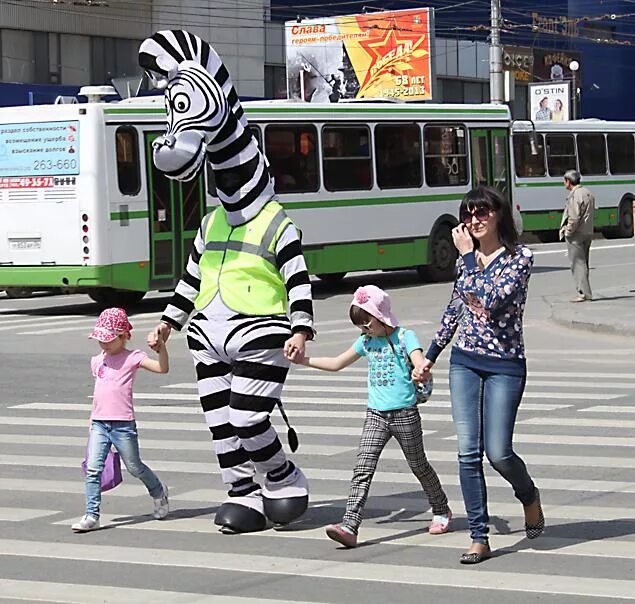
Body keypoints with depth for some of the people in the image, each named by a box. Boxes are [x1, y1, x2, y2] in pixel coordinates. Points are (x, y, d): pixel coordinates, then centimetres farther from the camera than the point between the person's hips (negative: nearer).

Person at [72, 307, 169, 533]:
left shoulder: (132, 357, -4)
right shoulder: (97, 360, 14)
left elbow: (162, 368, -14)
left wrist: (161, 346, -27)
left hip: (123, 425, -5)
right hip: (99, 424, 5)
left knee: (134, 467, 10)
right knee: (92, 469, -7)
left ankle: (159, 491, 37)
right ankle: (91, 516, -6)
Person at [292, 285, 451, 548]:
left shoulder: (405, 337, -7)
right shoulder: (366, 341, 10)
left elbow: (420, 363, -24)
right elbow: (337, 363, 22)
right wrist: (304, 360, 18)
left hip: (405, 414, -4)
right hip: (375, 415, 4)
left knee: (419, 466, 11)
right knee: (363, 468, -10)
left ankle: (441, 511, 35)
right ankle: (349, 526, -20)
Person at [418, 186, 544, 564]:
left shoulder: (520, 258, -9)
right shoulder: (467, 259, 9)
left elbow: (487, 303, -23)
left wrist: (468, 256, -14)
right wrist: (429, 357, 22)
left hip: (505, 366, -5)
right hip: (464, 363, 5)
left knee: (498, 453, -7)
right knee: (468, 452, -2)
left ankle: (529, 496, 27)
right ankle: (479, 538, 3)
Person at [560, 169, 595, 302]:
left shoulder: (574, 195, -17)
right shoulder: (588, 193, 13)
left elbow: (574, 218, -22)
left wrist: (568, 232, -12)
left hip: (576, 235, -9)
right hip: (588, 233, 9)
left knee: (578, 263, -5)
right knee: (583, 263, 15)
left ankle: (584, 293, -8)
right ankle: (585, 292, 19)